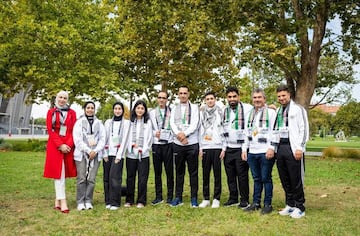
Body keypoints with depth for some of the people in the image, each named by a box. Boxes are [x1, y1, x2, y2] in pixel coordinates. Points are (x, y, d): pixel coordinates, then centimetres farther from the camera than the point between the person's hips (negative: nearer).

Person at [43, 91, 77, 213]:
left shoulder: (72, 113, 10)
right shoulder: (51, 112, 7)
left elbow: (74, 131, 4)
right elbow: (50, 130, -1)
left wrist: (69, 144, -11)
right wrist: (60, 145, -12)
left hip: (68, 146, 2)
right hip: (55, 146, -2)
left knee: (61, 174, 4)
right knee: (59, 174, -6)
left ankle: (57, 201, 12)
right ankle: (63, 202, -7)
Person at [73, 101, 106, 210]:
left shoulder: (99, 123, 15)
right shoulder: (79, 122, 7)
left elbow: (102, 139, 9)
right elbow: (77, 139, -2)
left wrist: (95, 151, -5)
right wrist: (88, 151, -8)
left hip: (95, 154, 2)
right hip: (81, 154, -2)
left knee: (91, 179, -1)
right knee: (81, 179, -5)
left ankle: (88, 201, 9)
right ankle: (80, 202, 6)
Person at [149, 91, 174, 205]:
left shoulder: (171, 111, 4)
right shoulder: (152, 112, 12)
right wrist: (155, 133, -11)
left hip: (168, 143, -2)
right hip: (156, 144, 2)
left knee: (169, 171, 1)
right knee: (157, 171, 6)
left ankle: (170, 196, 10)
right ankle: (158, 196, 15)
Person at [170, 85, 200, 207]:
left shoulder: (194, 107, 6)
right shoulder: (174, 109, 13)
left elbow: (195, 124, -6)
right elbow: (172, 124, -1)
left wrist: (184, 133, -18)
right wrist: (179, 135, -17)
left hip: (192, 143, -2)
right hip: (178, 144, 2)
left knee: (193, 172, 2)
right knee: (179, 172, 9)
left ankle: (194, 198, 10)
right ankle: (178, 197, 17)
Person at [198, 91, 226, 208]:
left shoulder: (220, 113, 3)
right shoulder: (202, 113, 11)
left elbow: (224, 131, 0)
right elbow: (200, 131, 11)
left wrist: (224, 148, -6)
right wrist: (200, 148, 5)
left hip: (217, 147, -2)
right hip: (205, 147, 3)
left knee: (217, 174, 2)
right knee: (205, 174, 6)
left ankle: (216, 199, 11)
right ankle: (206, 198, 16)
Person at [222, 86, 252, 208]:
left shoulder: (247, 108, -5)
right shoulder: (224, 110, 12)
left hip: (241, 147, -5)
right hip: (228, 148, 5)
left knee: (242, 175, 1)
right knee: (230, 175, 10)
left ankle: (244, 200, 14)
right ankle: (233, 198, 22)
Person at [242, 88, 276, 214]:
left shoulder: (271, 112, -2)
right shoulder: (250, 114, 17)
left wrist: (271, 148, -17)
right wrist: (245, 149, 13)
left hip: (265, 152, -5)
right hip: (252, 152, 6)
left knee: (266, 179, 2)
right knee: (256, 179, 13)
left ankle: (268, 204, 12)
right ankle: (256, 203, 21)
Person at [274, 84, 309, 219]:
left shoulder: (297, 109, 0)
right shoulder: (277, 111, 18)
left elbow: (304, 129, -7)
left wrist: (299, 148, -14)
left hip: (293, 148, -6)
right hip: (280, 148, 6)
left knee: (296, 180, -2)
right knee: (285, 179, 10)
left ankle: (300, 208, 9)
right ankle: (290, 205, 22)